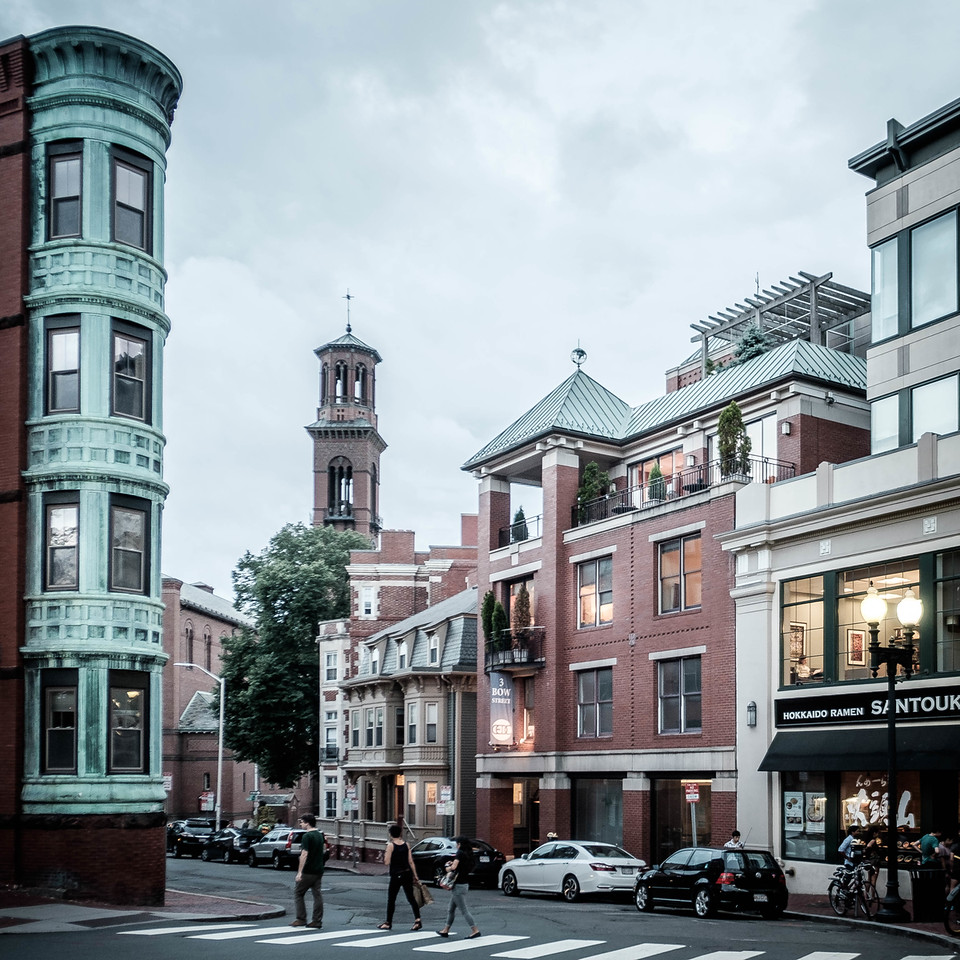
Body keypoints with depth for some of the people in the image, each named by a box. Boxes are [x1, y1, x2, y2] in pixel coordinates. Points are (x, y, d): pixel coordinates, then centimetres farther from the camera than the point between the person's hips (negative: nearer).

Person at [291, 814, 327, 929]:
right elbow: (324, 850, 20)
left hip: (308, 871, -8)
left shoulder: (307, 836, -15)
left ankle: (301, 919, 2)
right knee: (317, 894, 7)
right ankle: (317, 921, 5)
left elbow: (304, 855, -20)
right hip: (319, 870, 8)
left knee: (298, 893, 4)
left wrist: (300, 872, -20)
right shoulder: (320, 835, 10)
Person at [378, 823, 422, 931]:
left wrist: (385, 855, 6)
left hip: (396, 875, -4)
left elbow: (387, 862, -12)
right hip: (407, 873, 5)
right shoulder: (406, 845, 5)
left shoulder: (391, 845, -10)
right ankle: (417, 920, -6)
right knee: (411, 898, 6)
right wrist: (415, 876, 8)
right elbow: (411, 862, 5)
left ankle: (388, 923, 14)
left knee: (391, 899, 8)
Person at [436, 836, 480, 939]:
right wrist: (454, 863, 10)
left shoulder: (460, 853, -15)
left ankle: (475, 930, -7)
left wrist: (448, 868, -6)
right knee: (451, 909, 17)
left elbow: (454, 867, -26)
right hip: (464, 884, 9)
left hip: (458, 885, -9)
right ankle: (446, 930, 24)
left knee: (464, 910, -6)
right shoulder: (468, 854, 9)